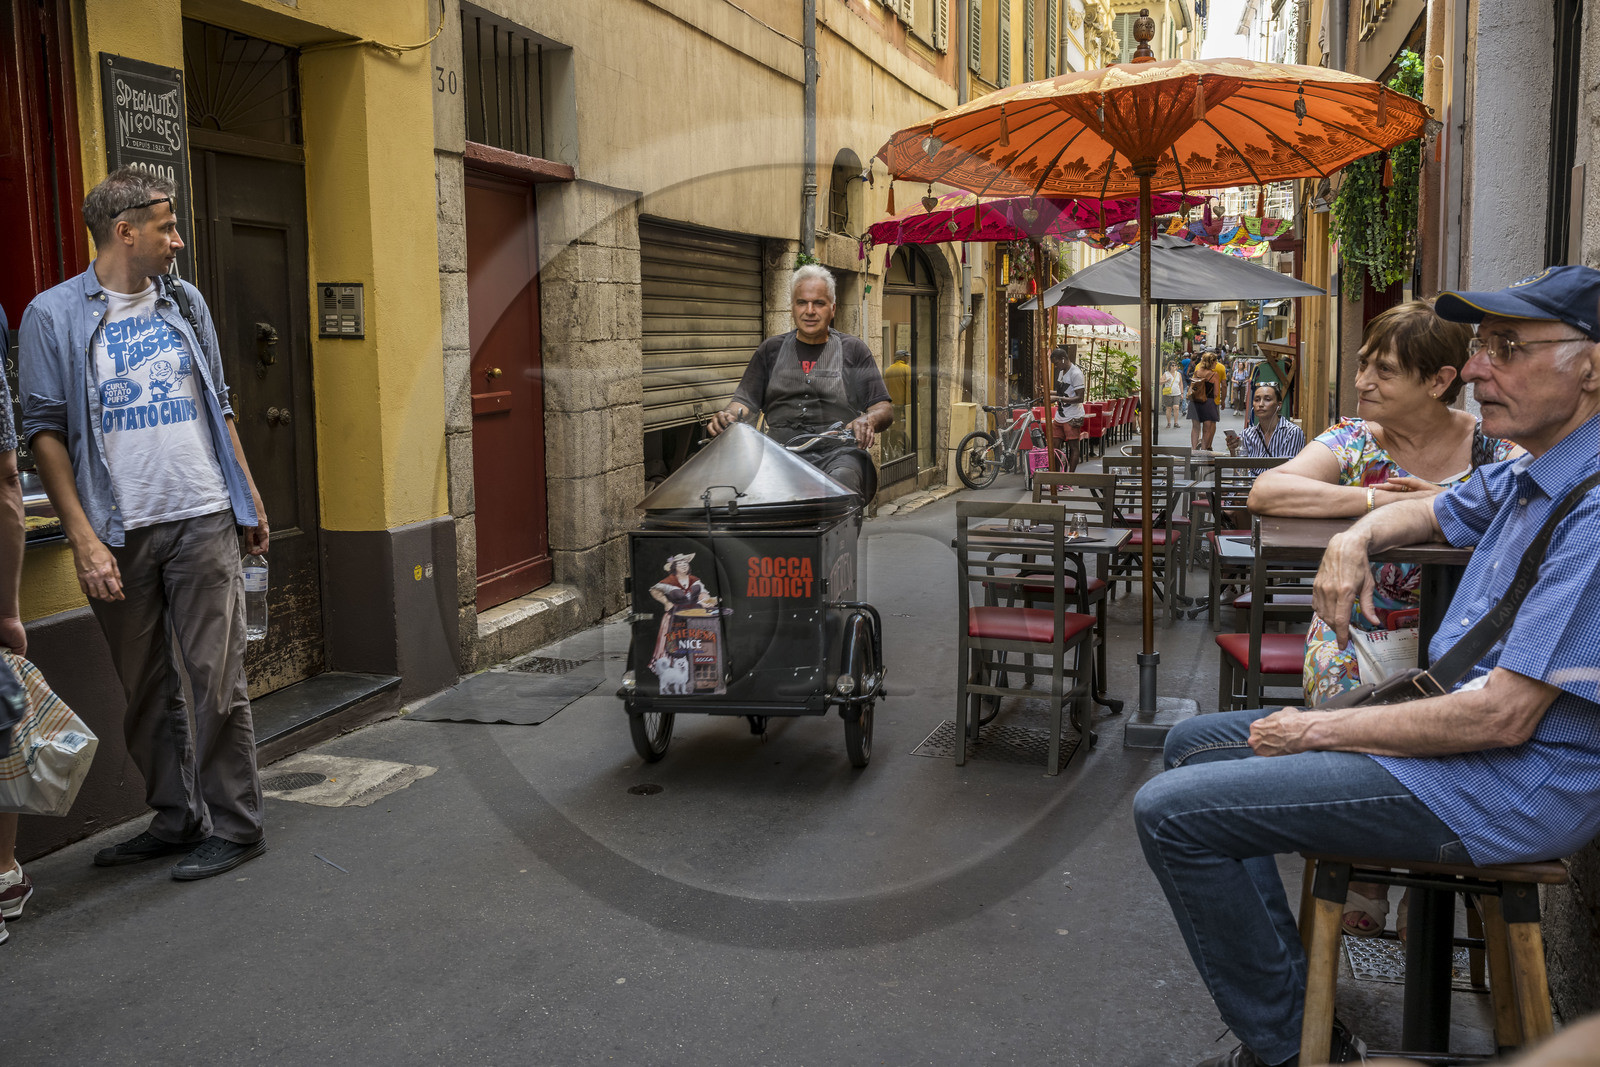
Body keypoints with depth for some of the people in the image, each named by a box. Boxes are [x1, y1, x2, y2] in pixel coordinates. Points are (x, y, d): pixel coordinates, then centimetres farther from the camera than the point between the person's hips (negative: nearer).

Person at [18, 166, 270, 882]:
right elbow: (45, 432, -3)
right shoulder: (54, 315, 0)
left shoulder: (185, 304, 11)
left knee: (217, 677, -1)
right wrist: (84, 540, -11)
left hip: (202, 520, 1)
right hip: (119, 533, -1)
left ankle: (235, 825, 8)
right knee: (146, 688, 9)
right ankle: (177, 820, 23)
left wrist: (251, 497, 15)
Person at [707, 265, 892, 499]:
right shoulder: (771, 349, 22)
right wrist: (728, 415, -8)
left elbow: (885, 409, 10)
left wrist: (869, 420, -14)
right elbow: (745, 400, 16)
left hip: (838, 452, -1)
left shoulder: (853, 349, 16)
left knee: (842, 480, -38)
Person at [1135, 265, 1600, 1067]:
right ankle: (1286, 982, 14)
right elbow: (1430, 512, 29)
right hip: (1451, 716, 10)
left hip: (1508, 786, -10)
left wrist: (1319, 731, -16)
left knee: (1172, 811, -17)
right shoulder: (1527, 476, 7)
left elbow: (1502, 718, -27)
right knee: (1192, 745, 14)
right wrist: (1356, 539, 4)